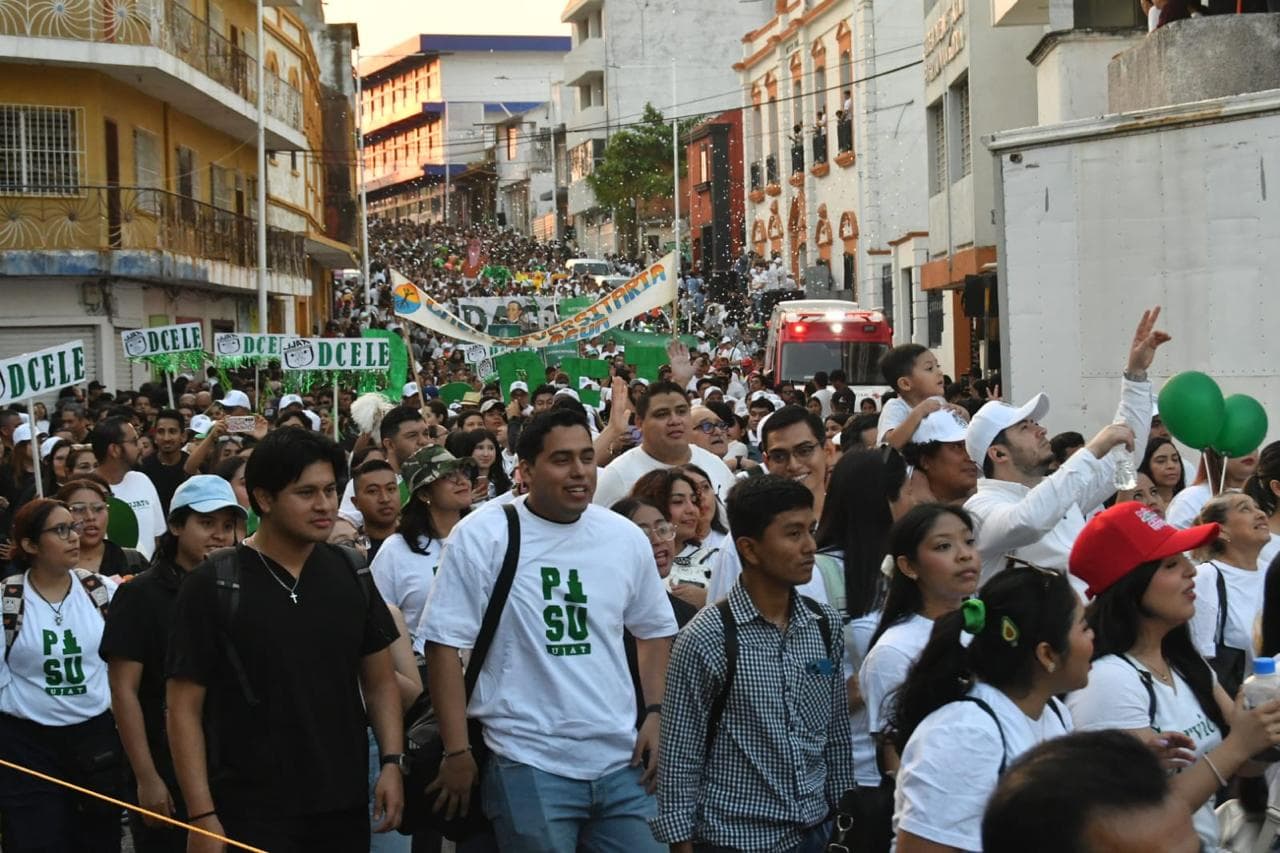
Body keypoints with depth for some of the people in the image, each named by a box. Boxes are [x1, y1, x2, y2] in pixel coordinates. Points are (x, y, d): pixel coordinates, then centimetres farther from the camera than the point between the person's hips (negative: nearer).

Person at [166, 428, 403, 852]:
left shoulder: (351, 574, 4)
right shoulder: (213, 584, -8)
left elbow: (379, 680, 12)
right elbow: (185, 707, -6)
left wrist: (392, 761, -2)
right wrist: (202, 815, -11)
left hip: (345, 804, 4)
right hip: (250, 812, -4)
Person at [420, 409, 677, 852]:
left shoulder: (627, 537, 6)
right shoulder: (482, 536, -8)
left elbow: (655, 629, 18)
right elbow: (445, 643, -7)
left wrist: (655, 714, 6)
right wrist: (458, 752, -9)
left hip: (621, 761, 4)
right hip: (529, 764, -4)